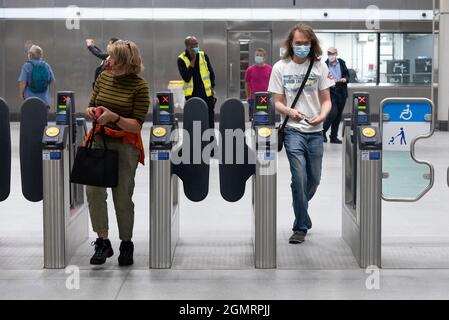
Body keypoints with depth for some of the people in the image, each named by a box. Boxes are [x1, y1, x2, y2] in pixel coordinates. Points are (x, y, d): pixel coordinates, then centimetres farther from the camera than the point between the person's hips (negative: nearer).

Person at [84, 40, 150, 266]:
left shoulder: (139, 86, -9)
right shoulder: (103, 77, 6)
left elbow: (136, 125, -11)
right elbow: (92, 105, 16)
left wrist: (115, 117, -28)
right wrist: (91, 111, -8)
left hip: (125, 145, -4)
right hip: (99, 141, 4)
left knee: (123, 197, 2)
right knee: (93, 189, -12)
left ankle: (126, 245, 20)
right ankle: (103, 242, -1)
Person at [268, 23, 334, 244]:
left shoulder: (319, 66, 3)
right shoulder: (281, 67, -1)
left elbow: (326, 100, 5)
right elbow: (277, 102, 2)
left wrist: (322, 116, -16)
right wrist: (289, 111, -20)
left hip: (315, 131, 3)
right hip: (293, 130, -3)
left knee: (314, 179, 11)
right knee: (299, 177, -12)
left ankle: (301, 210, 40)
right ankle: (301, 227, 0)